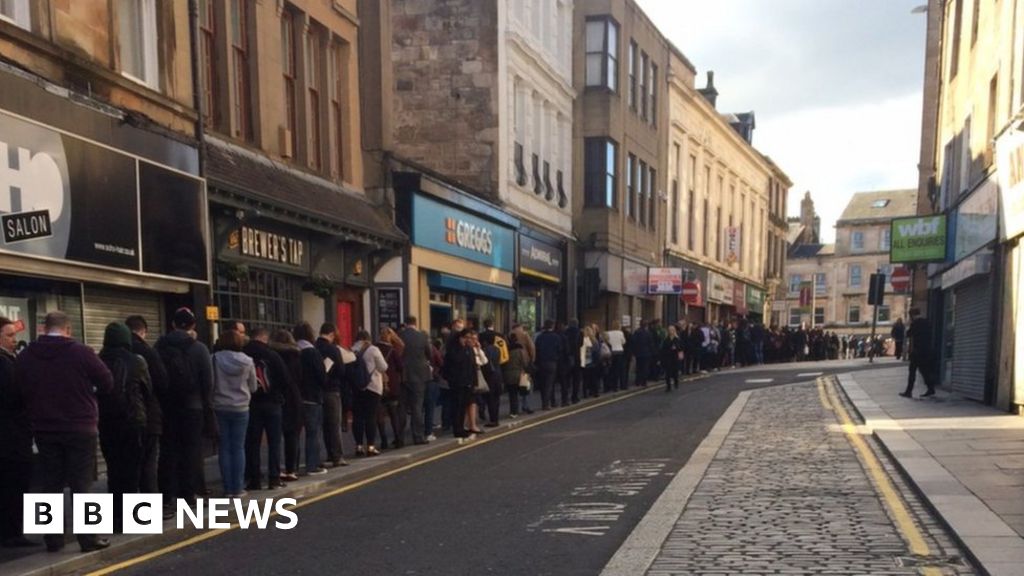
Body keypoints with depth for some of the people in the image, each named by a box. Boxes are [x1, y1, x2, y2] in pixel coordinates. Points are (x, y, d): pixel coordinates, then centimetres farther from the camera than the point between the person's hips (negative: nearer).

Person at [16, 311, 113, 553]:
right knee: (81, 485, 0)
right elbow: (107, 383, -6)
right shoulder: (81, 352, -12)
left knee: (50, 485, 11)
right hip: (80, 428, -4)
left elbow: (20, 390, 7)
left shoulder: (26, 356, 0)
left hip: (44, 429, 4)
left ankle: (53, 539, 14)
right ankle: (89, 538, 2)